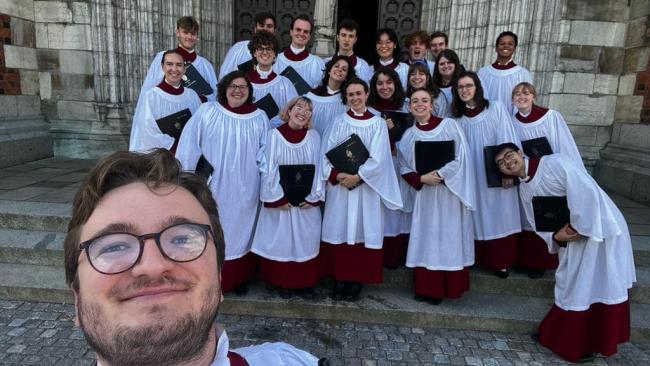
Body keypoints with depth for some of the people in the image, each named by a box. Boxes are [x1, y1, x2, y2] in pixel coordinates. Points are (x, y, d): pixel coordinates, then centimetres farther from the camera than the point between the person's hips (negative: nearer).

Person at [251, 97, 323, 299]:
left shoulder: (314, 136, 2)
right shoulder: (275, 135, -5)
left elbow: (319, 168, 0)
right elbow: (269, 169, -6)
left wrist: (313, 197, -7)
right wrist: (278, 198, -12)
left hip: (307, 202, 2)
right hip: (281, 201, -2)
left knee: (306, 241, 8)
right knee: (282, 240, 6)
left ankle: (305, 283, 23)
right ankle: (284, 283, 22)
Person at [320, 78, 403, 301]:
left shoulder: (378, 123, 1)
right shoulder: (339, 122, 6)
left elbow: (378, 159, -7)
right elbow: (326, 153, 1)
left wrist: (357, 176, -16)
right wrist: (337, 175, -14)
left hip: (366, 187, -1)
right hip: (339, 185, 2)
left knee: (361, 230, 2)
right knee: (339, 230, 4)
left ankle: (357, 280, 14)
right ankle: (340, 278, 16)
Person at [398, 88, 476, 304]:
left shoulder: (449, 126, -3)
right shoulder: (408, 136, 7)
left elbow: (461, 157, -8)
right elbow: (404, 169, 4)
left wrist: (440, 174, -18)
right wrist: (421, 178, -14)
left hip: (450, 193, -3)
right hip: (424, 195, 3)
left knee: (449, 240, 2)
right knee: (425, 240, 6)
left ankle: (446, 288, 13)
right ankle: (426, 288, 17)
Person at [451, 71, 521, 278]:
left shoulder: (495, 108, -5)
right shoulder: (457, 116, 5)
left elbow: (507, 139, -9)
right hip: (472, 176, 2)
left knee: (499, 217, 5)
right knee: (478, 218, 9)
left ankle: (501, 262, 18)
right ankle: (479, 258, 21)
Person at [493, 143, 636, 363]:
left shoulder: (554, 162, -16)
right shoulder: (524, 189, 6)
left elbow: (586, 192, -25)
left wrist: (578, 226, -21)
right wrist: (556, 237, -15)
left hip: (601, 229, -7)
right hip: (572, 238, 7)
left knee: (601, 286, 4)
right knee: (572, 287, 14)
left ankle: (595, 343, 21)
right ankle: (568, 339, 32)